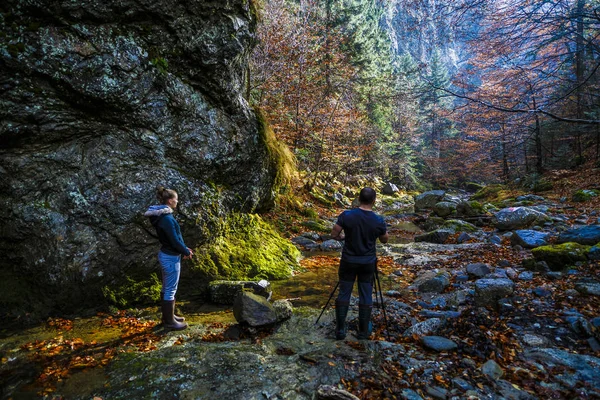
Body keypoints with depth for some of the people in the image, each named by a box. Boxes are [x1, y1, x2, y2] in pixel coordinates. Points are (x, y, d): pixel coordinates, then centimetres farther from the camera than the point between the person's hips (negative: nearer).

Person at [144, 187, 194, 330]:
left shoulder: (161, 216, 7)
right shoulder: (167, 218, -24)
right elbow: (174, 240, -22)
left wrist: (184, 248, 11)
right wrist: (186, 252, -7)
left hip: (165, 254, 10)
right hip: (171, 257, -10)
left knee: (166, 288, 20)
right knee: (171, 290, 3)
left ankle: (167, 316, 34)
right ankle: (170, 321, 16)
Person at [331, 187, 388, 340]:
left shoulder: (346, 215, -13)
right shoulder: (378, 220, -11)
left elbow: (334, 234, -6)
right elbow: (385, 240, 5)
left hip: (348, 261, 0)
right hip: (368, 263, 0)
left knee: (344, 294, 9)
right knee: (366, 296, 11)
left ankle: (340, 329, 15)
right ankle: (364, 331, 22)